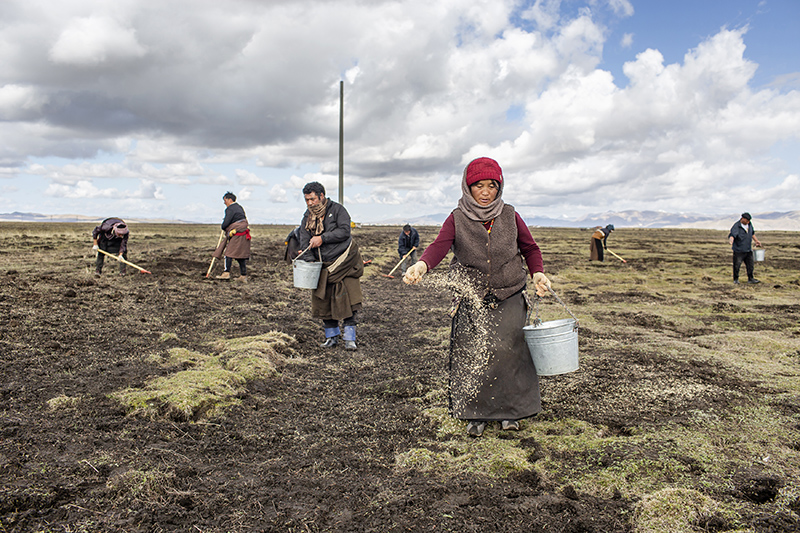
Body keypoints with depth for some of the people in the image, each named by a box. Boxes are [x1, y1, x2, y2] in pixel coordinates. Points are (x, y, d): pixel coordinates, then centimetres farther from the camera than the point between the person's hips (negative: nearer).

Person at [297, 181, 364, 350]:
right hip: (323, 266, 5)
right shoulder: (307, 216, 9)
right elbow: (304, 239, 1)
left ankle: (349, 338, -4)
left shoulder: (337, 209, -5)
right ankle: (331, 337, 18)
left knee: (346, 301, -9)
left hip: (343, 262, -5)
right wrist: (307, 259, -15)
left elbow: (344, 231, -15)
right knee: (324, 301, 5)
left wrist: (323, 238, -19)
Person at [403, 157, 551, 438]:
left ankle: (510, 410, 18)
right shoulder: (457, 219, -1)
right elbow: (440, 245, -18)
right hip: (471, 301, -1)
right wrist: (421, 265, -39)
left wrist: (538, 273, -4)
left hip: (508, 298, 1)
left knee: (507, 350, -2)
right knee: (472, 354, -3)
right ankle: (476, 413, 13)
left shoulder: (510, 216, 4)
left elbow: (530, 248, 14)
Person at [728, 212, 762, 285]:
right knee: (737, 265, -1)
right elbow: (732, 235, -30)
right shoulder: (736, 226, -16)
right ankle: (736, 279, 13)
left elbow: (752, 233, 25)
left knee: (750, 265, 9)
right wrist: (730, 241, -50)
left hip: (748, 250, 7)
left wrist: (756, 240, 24)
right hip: (738, 250, -7)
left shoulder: (749, 224, 8)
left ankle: (750, 279, 21)